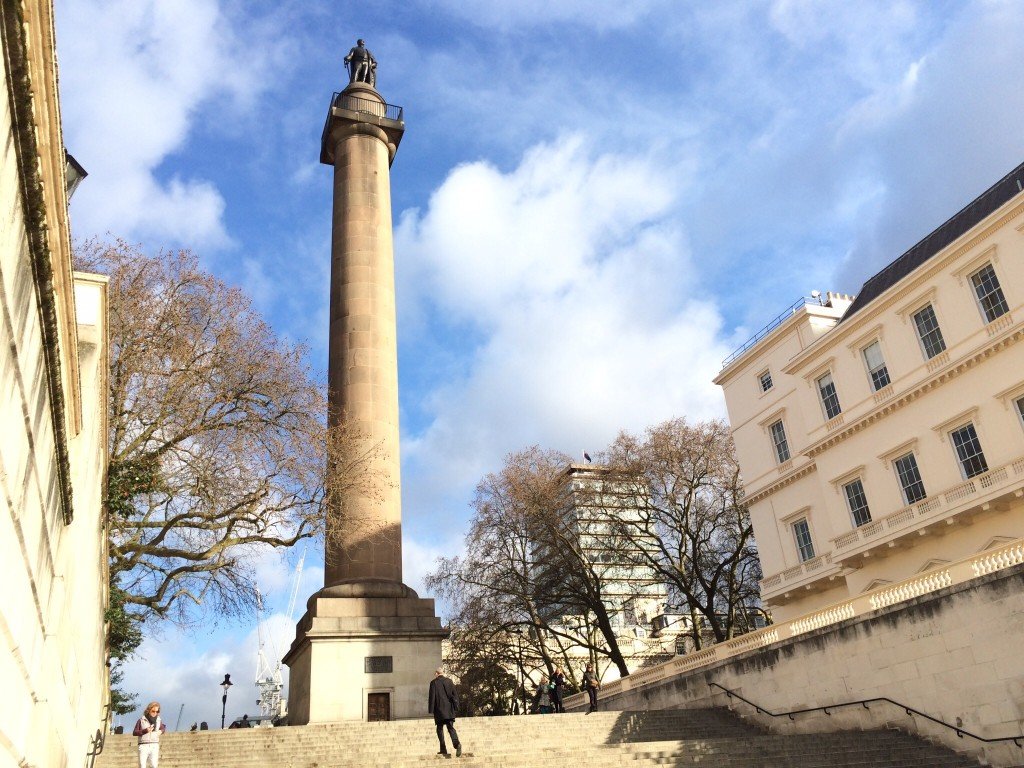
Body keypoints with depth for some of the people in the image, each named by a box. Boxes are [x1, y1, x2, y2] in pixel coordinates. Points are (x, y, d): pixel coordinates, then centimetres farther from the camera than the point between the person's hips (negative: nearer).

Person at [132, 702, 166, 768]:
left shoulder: (159, 720, 8)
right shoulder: (141, 720, 0)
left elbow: (163, 728, 25)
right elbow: (134, 733, 0)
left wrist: (161, 731, 2)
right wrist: (145, 731, -14)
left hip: (154, 746, 2)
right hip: (143, 746, -2)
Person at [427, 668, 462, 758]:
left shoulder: (434, 683, -4)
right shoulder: (449, 681, 7)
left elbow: (431, 696, -6)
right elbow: (454, 695, 7)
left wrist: (431, 710, -2)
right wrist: (456, 707, 11)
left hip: (439, 710, -3)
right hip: (449, 710, 3)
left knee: (440, 728, 10)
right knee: (451, 727, 3)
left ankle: (443, 749, 6)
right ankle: (457, 743, -21)